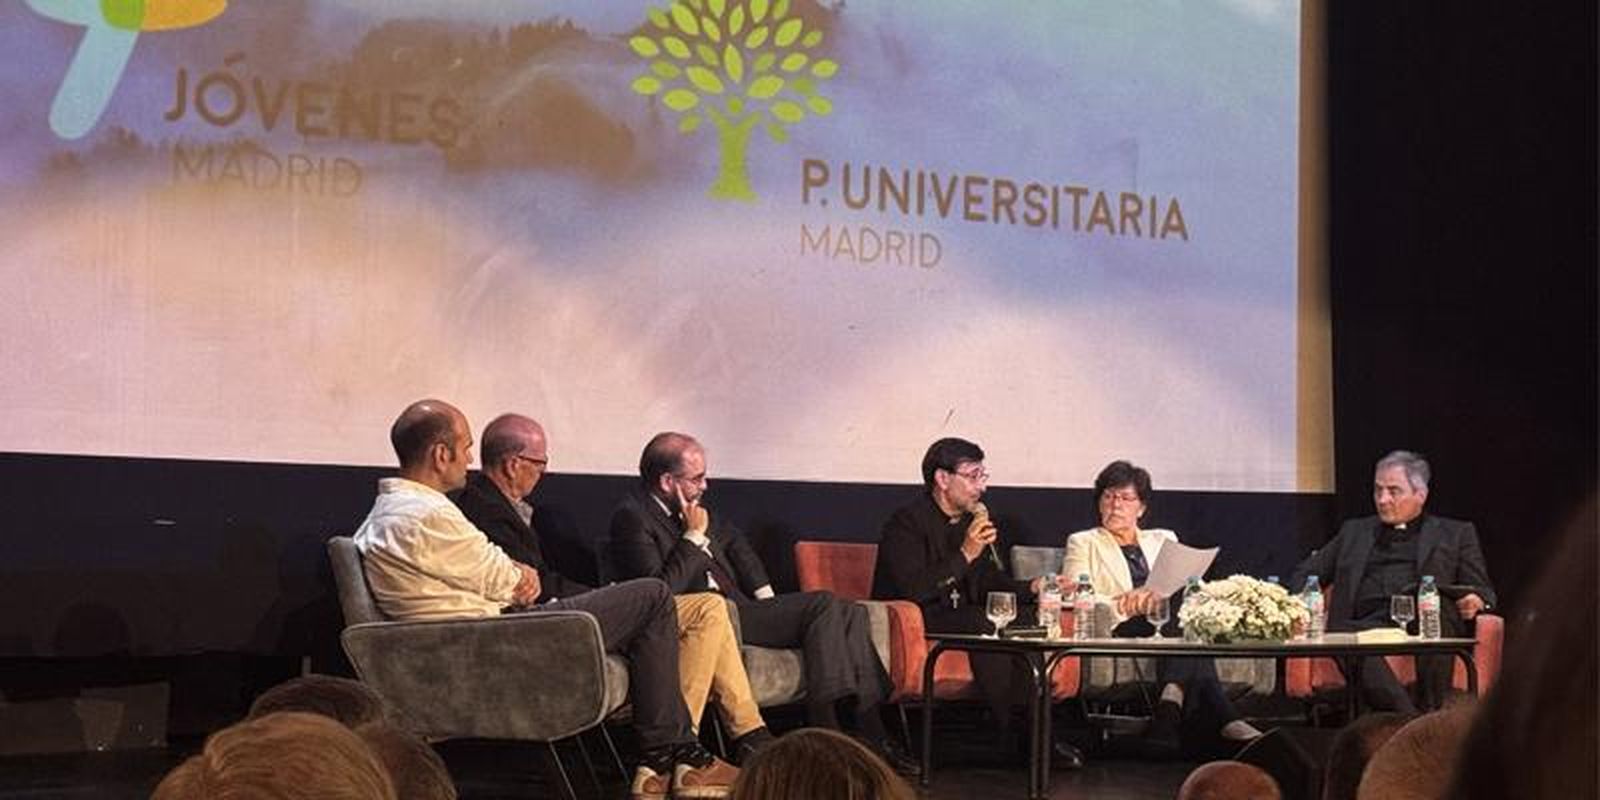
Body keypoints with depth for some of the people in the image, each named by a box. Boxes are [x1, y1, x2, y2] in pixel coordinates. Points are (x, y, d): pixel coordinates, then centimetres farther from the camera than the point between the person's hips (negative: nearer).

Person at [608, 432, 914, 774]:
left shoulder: (691, 504, 14)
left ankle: (871, 732, -9)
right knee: (824, 606, -22)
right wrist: (694, 536, -16)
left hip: (738, 606, 9)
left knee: (849, 613, -6)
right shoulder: (632, 517, -12)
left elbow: (734, 542, 29)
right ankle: (824, 730, -22)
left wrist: (766, 599, 18)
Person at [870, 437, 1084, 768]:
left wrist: (1030, 588, -2)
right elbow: (914, 590, -23)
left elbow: (991, 581, 18)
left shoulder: (972, 520, 14)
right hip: (912, 622, -7)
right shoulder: (907, 522, -11)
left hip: (961, 616, 8)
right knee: (979, 624, -33)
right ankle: (1016, 732, -29)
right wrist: (965, 554, -23)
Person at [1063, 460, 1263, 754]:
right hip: (1120, 631, -3)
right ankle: (1223, 720, -49)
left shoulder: (1164, 540, 29)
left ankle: (1172, 701, -56)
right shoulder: (1083, 543, 21)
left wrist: (1162, 593, -14)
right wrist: (1129, 605, -17)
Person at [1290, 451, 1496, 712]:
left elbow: (1483, 592, 17)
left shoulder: (1456, 534, 25)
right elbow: (1306, 573, 26)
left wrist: (1475, 602, -8)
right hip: (1366, 624, 1)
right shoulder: (1355, 531, 32)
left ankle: (1431, 715, -38)